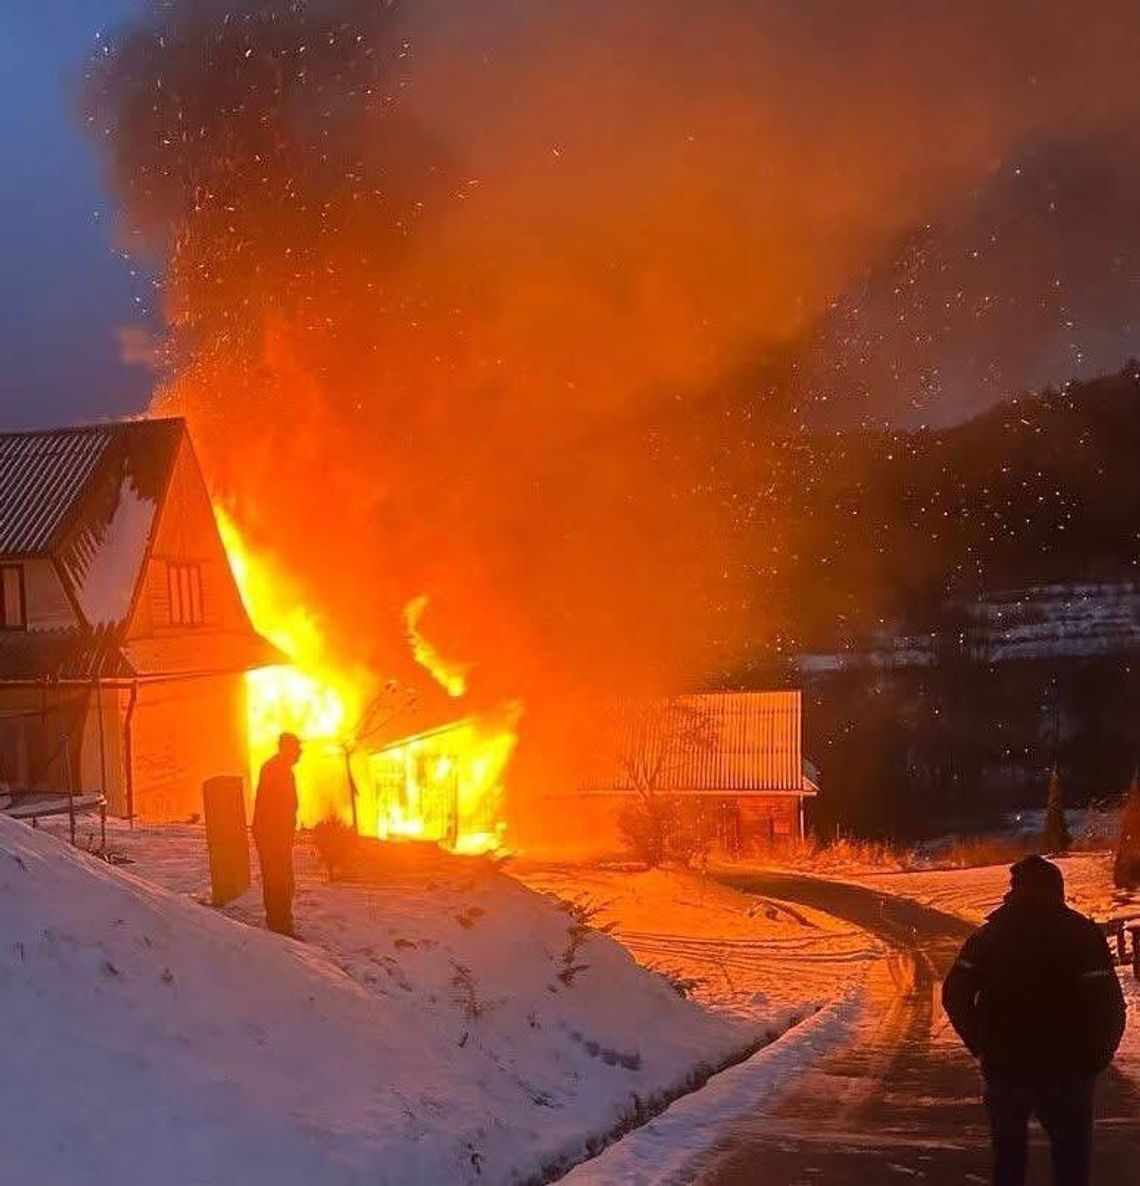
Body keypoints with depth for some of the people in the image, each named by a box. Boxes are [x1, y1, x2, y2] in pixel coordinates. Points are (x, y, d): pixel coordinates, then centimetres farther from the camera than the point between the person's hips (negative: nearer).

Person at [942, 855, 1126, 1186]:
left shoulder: (989, 935, 1)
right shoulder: (1082, 935, -9)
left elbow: (955, 995, -1)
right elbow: (1107, 1005, -16)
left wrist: (980, 1045, 9)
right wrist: (1097, 1058, -1)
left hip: (1004, 1066, 3)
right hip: (1065, 1070, -3)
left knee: (1008, 1153, 17)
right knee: (1072, 1158, 10)